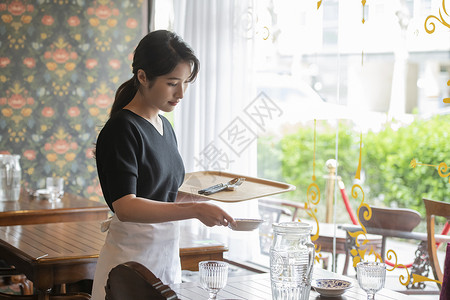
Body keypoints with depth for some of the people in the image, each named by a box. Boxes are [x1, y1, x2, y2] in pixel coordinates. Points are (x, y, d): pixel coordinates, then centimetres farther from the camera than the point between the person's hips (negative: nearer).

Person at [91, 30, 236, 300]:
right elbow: (125, 207, -25)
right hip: (131, 260, -8)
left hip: (168, 257, 8)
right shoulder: (122, 129, -13)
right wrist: (194, 210, -32)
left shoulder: (164, 126, 12)